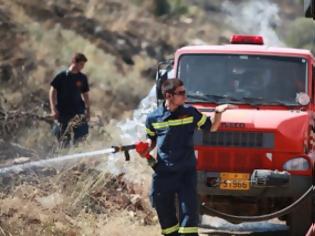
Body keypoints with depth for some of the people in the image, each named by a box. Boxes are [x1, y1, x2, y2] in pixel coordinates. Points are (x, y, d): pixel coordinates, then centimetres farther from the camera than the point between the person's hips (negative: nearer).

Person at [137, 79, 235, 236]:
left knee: (189, 211, -8)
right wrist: (147, 149, -4)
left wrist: (218, 113, -7)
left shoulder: (190, 113, -2)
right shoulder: (153, 118, -1)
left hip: (187, 171, -1)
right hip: (163, 174, 1)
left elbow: (211, 127, 10)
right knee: (164, 211, 10)